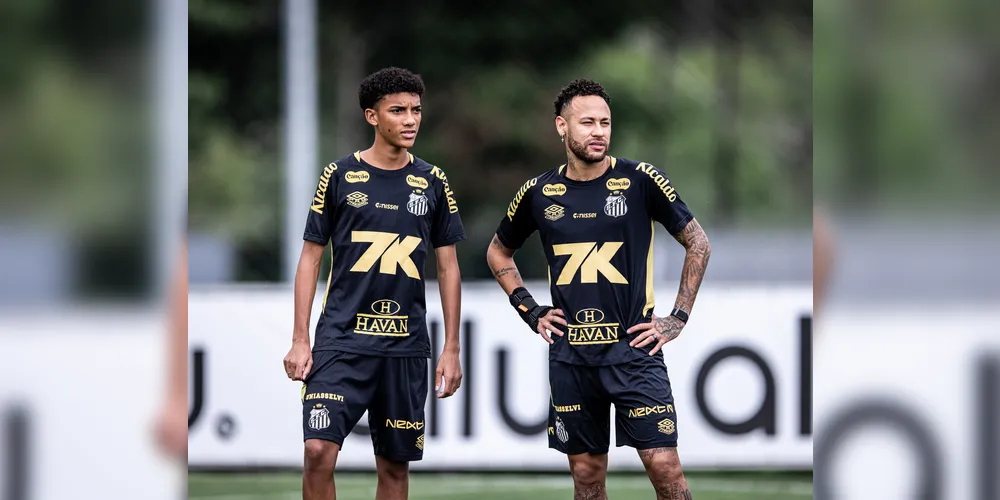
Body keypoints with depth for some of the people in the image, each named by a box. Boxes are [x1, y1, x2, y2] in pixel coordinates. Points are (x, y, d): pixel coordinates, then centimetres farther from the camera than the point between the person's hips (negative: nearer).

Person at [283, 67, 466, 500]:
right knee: (320, 450, -17)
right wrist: (300, 341, -3)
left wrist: (451, 349, 6)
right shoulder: (340, 175, 2)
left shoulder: (432, 183, 7)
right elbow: (310, 259, 4)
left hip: (406, 346, 2)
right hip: (341, 338, -2)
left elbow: (448, 268, 12)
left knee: (395, 465, 5)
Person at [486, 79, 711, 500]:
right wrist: (529, 310, 11)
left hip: (633, 350, -3)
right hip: (570, 357, 3)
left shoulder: (640, 180, -4)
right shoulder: (538, 194, 4)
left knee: (664, 466, -10)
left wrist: (678, 318, 0)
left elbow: (698, 244, 4)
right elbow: (498, 252, 22)